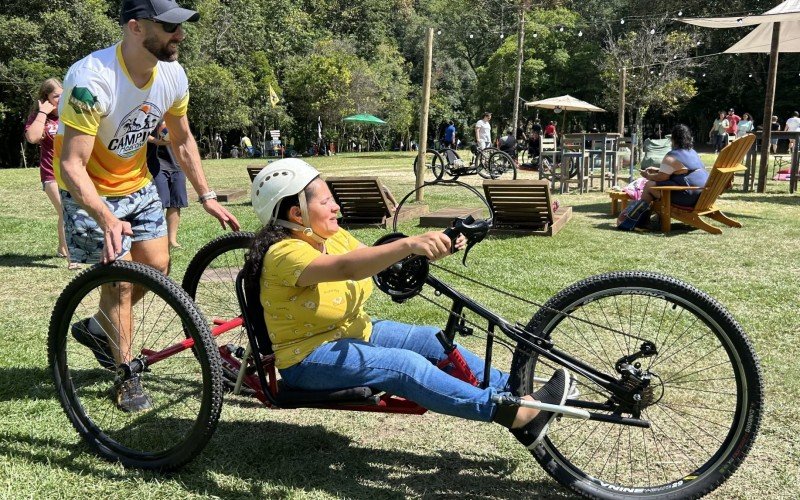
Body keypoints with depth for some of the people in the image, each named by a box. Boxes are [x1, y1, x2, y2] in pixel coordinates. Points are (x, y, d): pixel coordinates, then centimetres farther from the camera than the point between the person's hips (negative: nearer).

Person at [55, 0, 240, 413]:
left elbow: (182, 141, 4)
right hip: (90, 192, -6)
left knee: (157, 268, 6)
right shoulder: (91, 80, -32)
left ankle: (96, 328, 32)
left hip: (136, 183, 6)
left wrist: (207, 197, 3)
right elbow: (71, 165, -33)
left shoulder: (173, 75, -12)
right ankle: (126, 376, 11)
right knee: (120, 278, -8)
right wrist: (107, 219, -48)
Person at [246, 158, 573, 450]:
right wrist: (409, 244, -53)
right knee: (408, 365, -28)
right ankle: (519, 415, -30)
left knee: (433, 340, -9)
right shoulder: (284, 253, -23)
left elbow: (375, 261, -2)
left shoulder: (334, 237, 6)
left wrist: (435, 247, -18)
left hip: (354, 333, 9)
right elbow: (347, 268, -40)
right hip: (309, 359, -9)